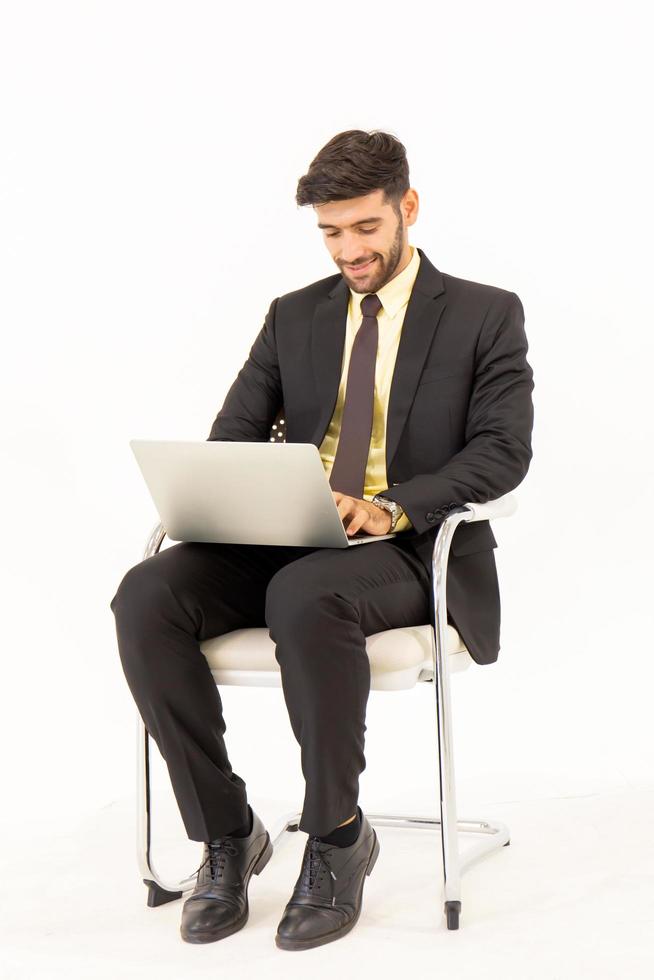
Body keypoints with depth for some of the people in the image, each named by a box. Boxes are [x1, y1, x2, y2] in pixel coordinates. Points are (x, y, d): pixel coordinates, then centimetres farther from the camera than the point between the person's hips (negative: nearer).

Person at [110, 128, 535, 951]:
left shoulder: (486, 316, 5)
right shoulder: (294, 317, 17)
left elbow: (502, 451, -6)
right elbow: (232, 434, 11)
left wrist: (393, 507, -22)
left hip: (412, 552, -4)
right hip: (284, 543, 4)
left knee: (306, 596, -39)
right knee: (146, 597, -24)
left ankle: (337, 835, -19)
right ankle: (226, 834, -12)